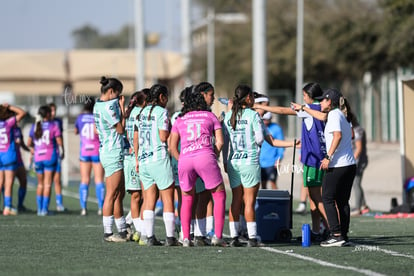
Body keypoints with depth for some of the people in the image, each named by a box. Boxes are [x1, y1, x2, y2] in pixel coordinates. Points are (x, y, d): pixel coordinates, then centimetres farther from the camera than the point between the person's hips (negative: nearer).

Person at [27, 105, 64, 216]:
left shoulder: (34, 126, 6)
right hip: (50, 157, -4)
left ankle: (39, 209, 12)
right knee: (47, 184, -2)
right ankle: (45, 209, -6)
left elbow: (29, 143, 12)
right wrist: (62, 152, 12)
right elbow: (59, 141, -6)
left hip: (38, 158, 4)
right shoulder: (53, 125, -5)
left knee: (40, 184, 14)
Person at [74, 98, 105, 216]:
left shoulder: (80, 117, 4)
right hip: (97, 151, -2)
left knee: (84, 180, 3)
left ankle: (83, 207, -6)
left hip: (84, 152, 2)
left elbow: (76, 131, 20)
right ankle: (101, 208, -7)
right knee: (99, 180, -1)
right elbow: (97, 130, -14)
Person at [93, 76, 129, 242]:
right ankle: (108, 233, -4)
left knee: (120, 194, 13)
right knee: (112, 194, -6)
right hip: (113, 153, -10)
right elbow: (121, 128, -13)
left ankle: (122, 230, 17)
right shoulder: (108, 107, -17)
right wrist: (122, 108, -7)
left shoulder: (98, 105, 11)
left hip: (108, 152, 10)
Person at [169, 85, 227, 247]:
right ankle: (218, 236, -1)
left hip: (184, 160, 2)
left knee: (187, 199, 17)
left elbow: (173, 147, 16)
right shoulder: (210, 116, 18)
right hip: (205, 157, -2)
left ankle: (186, 238, 8)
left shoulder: (180, 120, 22)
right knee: (219, 195, 10)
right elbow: (219, 142, 9)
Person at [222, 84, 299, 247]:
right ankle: (252, 238, -4)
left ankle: (234, 236, 5)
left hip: (233, 163, 4)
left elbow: (224, 141, 8)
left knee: (236, 201, 8)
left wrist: (225, 162, 17)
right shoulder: (253, 115, -6)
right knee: (249, 201, -3)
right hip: (250, 162, -4)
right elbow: (260, 138, -8)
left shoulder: (228, 116, 7)